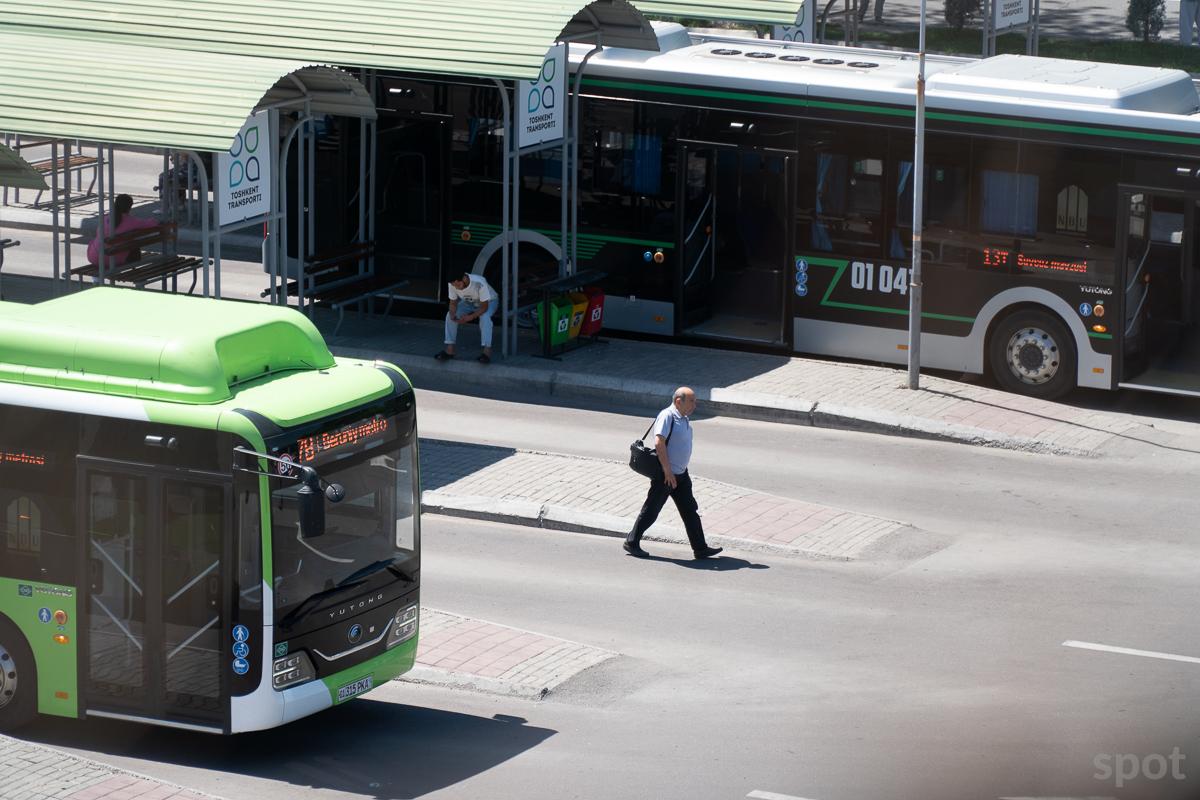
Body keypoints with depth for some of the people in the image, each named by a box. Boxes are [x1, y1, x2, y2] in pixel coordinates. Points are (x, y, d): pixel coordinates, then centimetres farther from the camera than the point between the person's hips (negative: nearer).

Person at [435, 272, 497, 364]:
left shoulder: (479, 283, -40)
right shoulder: (453, 284, -26)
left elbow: (484, 307, -32)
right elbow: (453, 303, -12)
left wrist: (470, 317, -45)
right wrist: (452, 314, -34)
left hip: (488, 302, -5)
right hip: (468, 302, 5)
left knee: (485, 317, -36)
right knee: (449, 315, -19)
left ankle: (487, 352, -37)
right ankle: (449, 350, -16)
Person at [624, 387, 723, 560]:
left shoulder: (685, 419, 12)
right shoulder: (667, 416, -17)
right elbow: (659, 443, -24)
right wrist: (668, 472, -23)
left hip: (681, 474, 9)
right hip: (665, 475, -9)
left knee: (690, 511, 7)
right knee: (651, 511, 2)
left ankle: (700, 548, 9)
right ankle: (632, 542, 14)